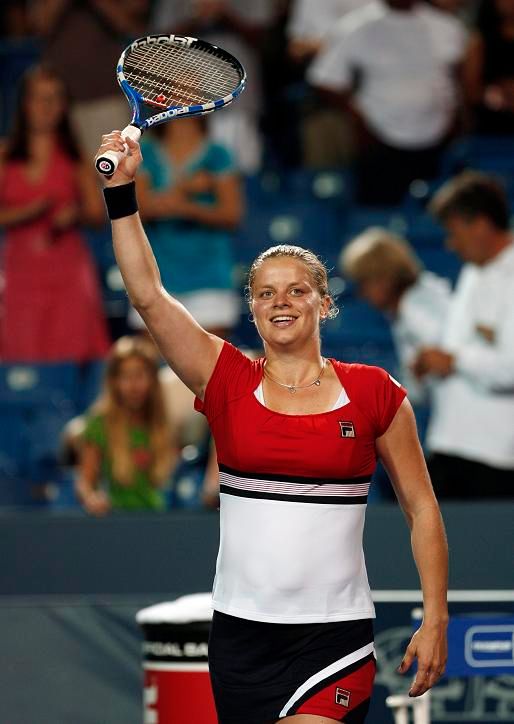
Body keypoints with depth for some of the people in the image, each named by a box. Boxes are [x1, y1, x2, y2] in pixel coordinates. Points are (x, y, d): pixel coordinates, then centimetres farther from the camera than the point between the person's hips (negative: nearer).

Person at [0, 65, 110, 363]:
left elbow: (97, 212, 6)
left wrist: (75, 213, -15)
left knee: (72, 350, -9)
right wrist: (29, 212, -14)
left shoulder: (76, 159, 8)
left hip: (67, 269, 0)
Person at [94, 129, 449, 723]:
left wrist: (435, 620, -1)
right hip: (240, 631, 2)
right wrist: (120, 190, -11)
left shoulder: (374, 393, 2)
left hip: (335, 635, -2)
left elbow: (421, 508, 6)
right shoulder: (228, 381, 5)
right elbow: (148, 295, -3)